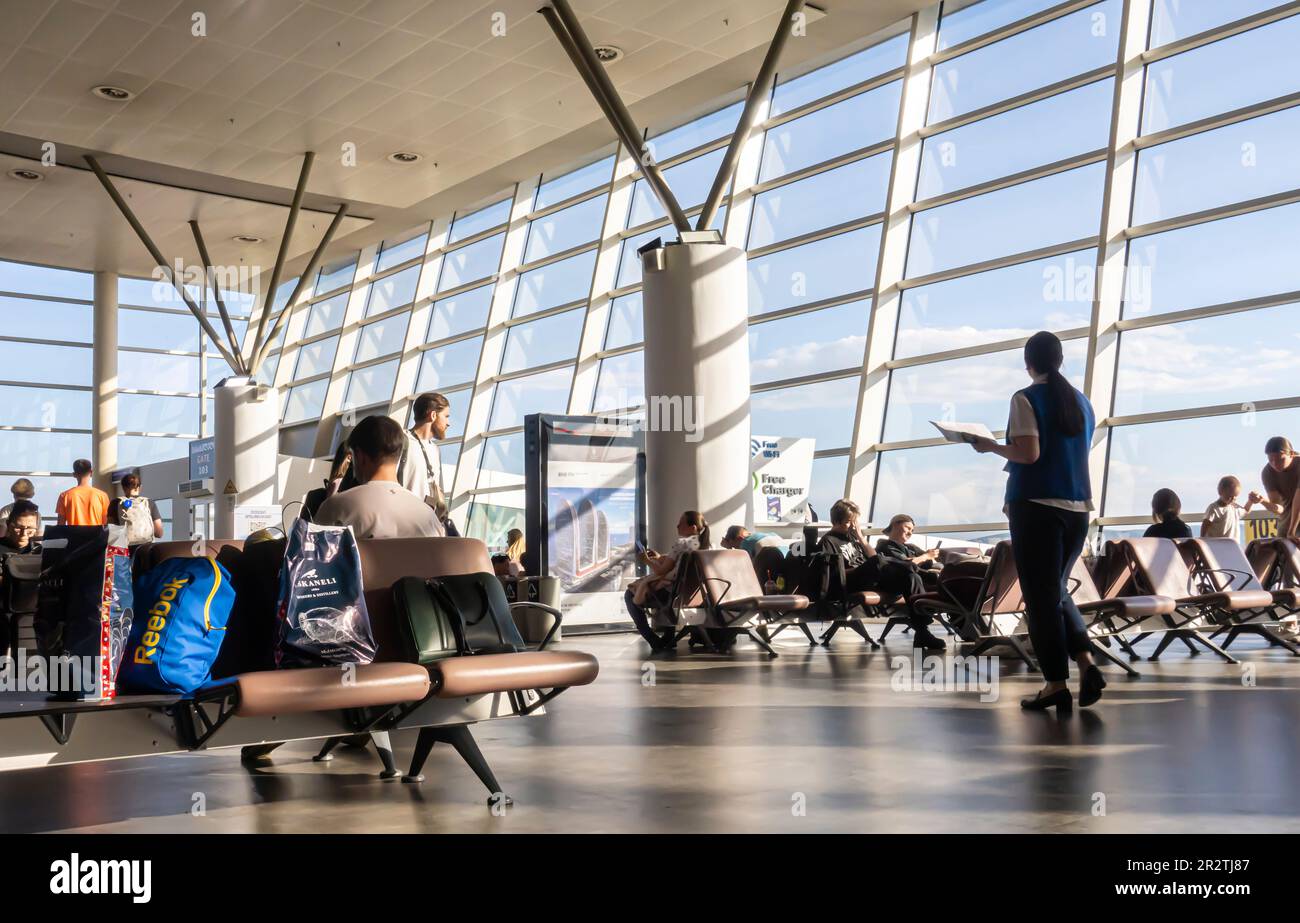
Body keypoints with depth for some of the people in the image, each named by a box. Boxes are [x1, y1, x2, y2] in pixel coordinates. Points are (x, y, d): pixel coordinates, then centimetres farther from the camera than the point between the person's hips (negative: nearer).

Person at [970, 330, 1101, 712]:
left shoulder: (1026, 398, -5)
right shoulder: (1081, 402, 14)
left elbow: (1028, 454, -15)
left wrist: (991, 446, 0)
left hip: (1036, 506, -6)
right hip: (1077, 507, 6)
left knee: (1040, 596, 0)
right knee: (1057, 590, 18)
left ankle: (1056, 684, 0)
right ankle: (1086, 662, 0)